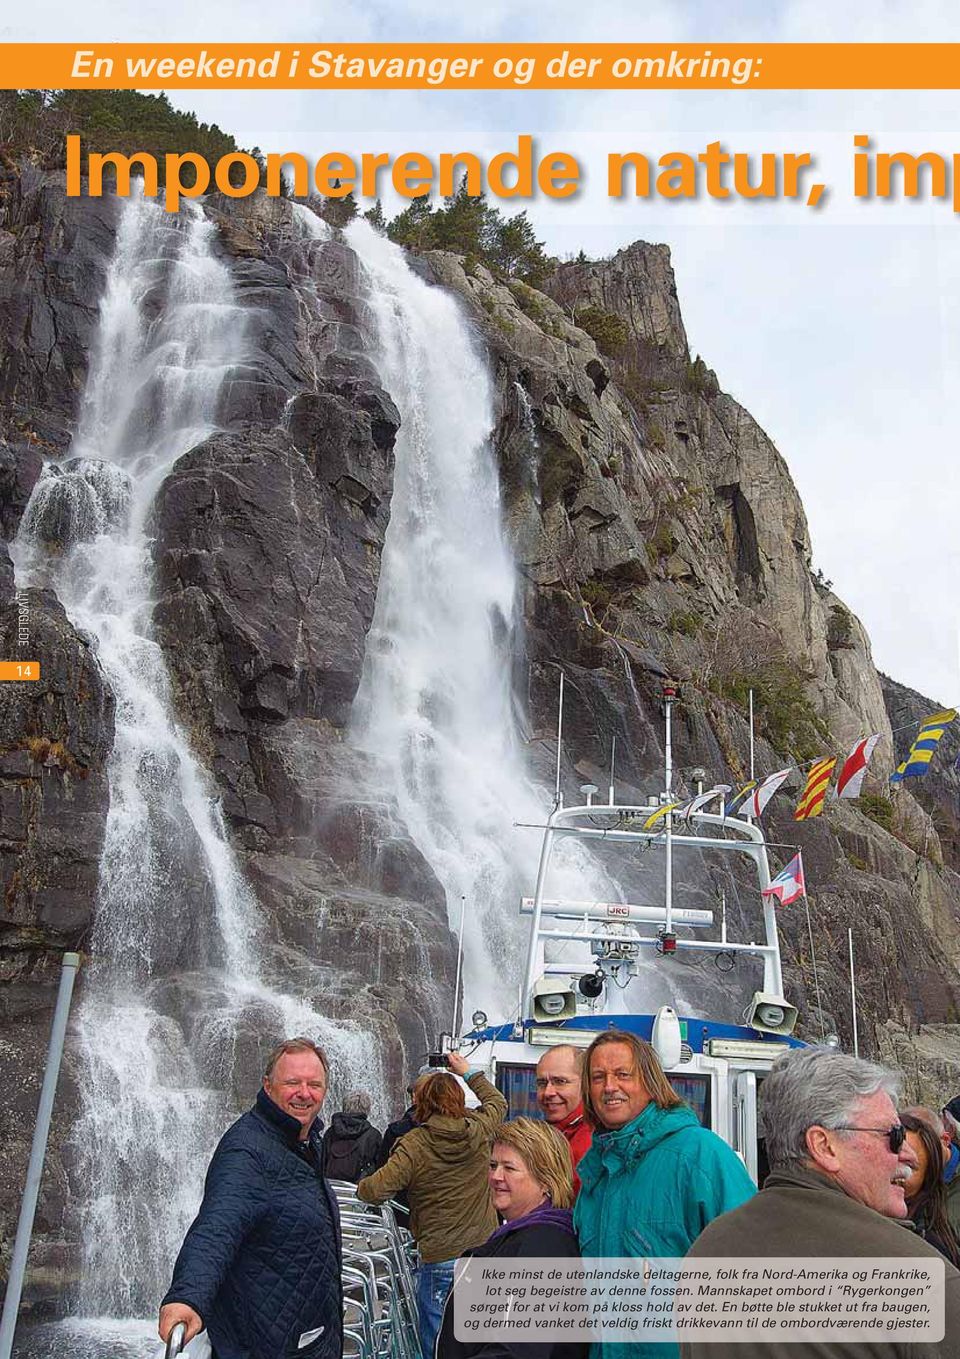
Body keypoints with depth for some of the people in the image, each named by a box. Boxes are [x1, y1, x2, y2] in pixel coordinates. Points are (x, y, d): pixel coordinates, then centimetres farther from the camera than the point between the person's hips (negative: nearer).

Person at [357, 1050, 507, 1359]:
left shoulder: (413, 1145, -14)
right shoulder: (478, 1130, -2)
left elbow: (376, 1190, -19)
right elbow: (497, 1102, 20)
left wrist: (360, 1186, 4)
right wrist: (470, 1073, 30)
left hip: (439, 1260, -4)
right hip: (485, 1252, 5)